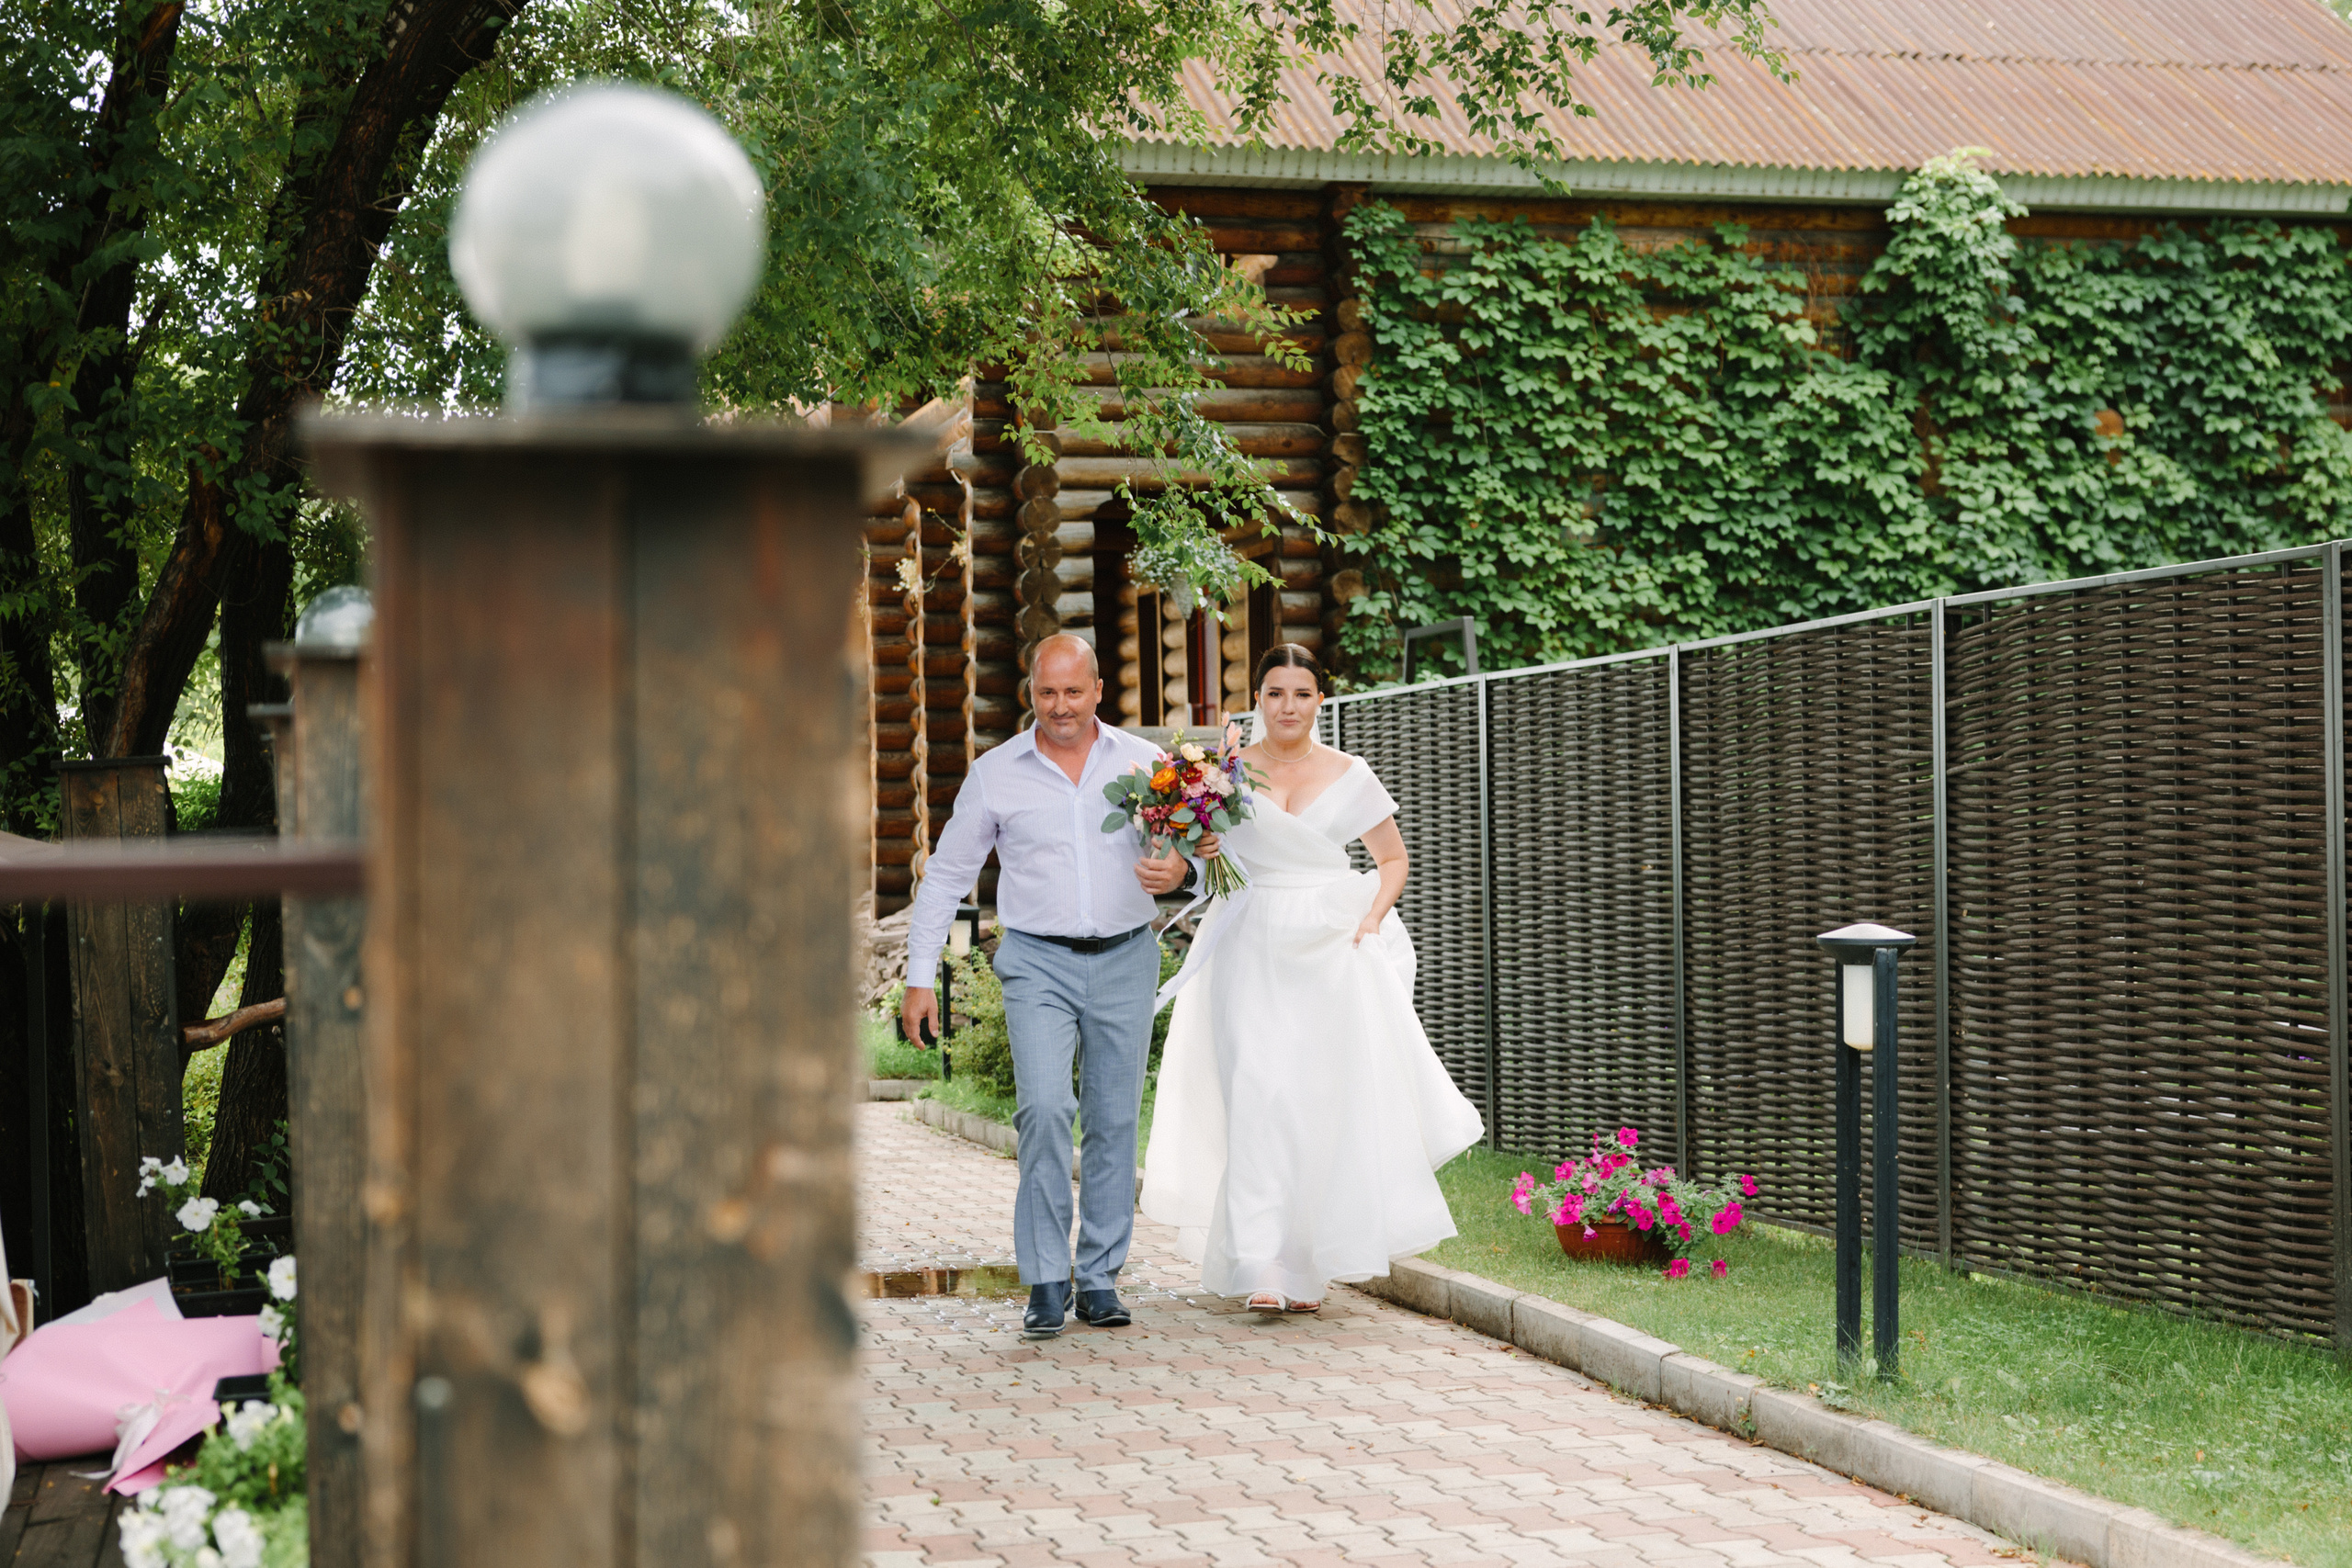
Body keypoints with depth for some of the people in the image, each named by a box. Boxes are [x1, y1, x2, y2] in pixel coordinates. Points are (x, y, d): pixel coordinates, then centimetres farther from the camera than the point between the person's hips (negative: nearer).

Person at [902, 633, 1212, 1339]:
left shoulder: (1145, 764, 5)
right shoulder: (995, 774, 3)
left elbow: (1188, 852, 8)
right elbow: (945, 877, 9)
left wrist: (1179, 871, -17)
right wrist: (921, 978, 4)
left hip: (1125, 962, 2)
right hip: (1038, 963, -2)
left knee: (1114, 1120, 5)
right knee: (1044, 1107, -18)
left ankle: (1099, 1279, 15)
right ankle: (1047, 1281, -11)